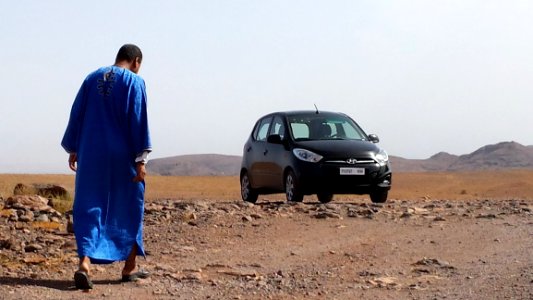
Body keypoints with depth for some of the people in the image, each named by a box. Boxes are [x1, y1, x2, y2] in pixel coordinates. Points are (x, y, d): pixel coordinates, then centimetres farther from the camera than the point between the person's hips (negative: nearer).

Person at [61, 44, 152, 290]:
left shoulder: (92, 79, 8)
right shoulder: (134, 82, -5)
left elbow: (76, 115, 9)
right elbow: (138, 122, -10)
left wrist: (73, 150, 15)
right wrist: (140, 160, -10)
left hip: (91, 156, 3)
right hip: (122, 158, -3)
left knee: (89, 209, 3)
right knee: (129, 209, 12)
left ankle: (85, 262, -17)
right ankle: (129, 267, 19)